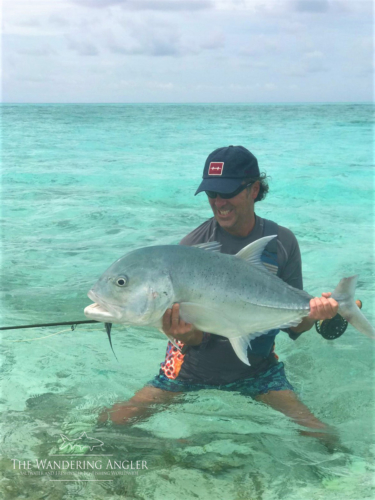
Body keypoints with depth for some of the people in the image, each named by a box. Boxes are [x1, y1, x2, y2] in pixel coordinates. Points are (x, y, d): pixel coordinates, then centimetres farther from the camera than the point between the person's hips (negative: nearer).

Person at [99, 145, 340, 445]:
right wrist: (184, 332, -39)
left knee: (321, 437, -12)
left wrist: (313, 313, -28)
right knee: (114, 421, -10)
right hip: (193, 370, 0)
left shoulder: (282, 242, -6)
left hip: (257, 371, 1)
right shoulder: (192, 246, -12)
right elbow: (197, 338, -15)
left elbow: (292, 325, -5)